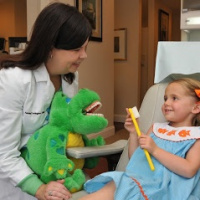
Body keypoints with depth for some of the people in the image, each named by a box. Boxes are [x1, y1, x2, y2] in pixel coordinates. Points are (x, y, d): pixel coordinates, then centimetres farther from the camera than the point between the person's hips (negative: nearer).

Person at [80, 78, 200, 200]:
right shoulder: (156, 128, 19)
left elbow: (189, 170, -14)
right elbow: (135, 157, 22)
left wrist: (155, 150, -18)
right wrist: (133, 133, 6)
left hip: (163, 189, -5)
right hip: (138, 178, 5)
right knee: (111, 187, -25)